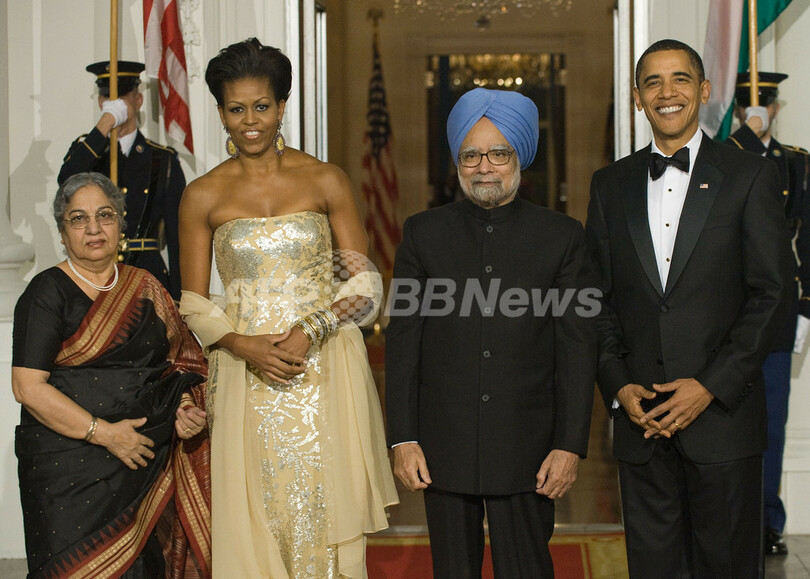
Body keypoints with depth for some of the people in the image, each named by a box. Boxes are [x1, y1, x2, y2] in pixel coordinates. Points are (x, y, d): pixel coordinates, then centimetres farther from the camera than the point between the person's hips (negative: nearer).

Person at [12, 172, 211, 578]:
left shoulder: (145, 289, 12)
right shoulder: (48, 292, -5)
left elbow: (175, 364, 21)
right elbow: (28, 387, -12)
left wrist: (184, 409, 0)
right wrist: (104, 433, -16)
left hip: (144, 462, 4)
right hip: (68, 465, -4)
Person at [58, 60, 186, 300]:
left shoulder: (164, 160, 8)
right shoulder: (86, 148, 13)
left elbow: (177, 235, 5)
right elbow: (66, 180, -12)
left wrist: (177, 299, -2)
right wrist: (106, 123, -12)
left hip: (148, 272, -1)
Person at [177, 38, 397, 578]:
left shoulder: (326, 181, 2)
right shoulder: (203, 196, 4)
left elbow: (366, 282, 2)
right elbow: (193, 304, 6)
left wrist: (311, 330, -14)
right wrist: (244, 346, -12)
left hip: (326, 373, 0)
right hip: (248, 378, 1)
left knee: (326, 517, 1)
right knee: (254, 525, 3)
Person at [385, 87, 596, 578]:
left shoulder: (561, 237, 3)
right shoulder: (424, 233, 6)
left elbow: (578, 348, 0)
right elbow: (403, 341, 4)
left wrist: (571, 445, -5)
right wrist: (403, 438, -2)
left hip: (528, 452, -1)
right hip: (443, 448, 1)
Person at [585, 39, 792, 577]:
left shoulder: (750, 176, 0)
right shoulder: (611, 184, 11)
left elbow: (771, 294, -5)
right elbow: (600, 299, 10)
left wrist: (711, 386, -12)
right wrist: (618, 386, -3)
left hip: (723, 410, -3)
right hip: (641, 415, 3)